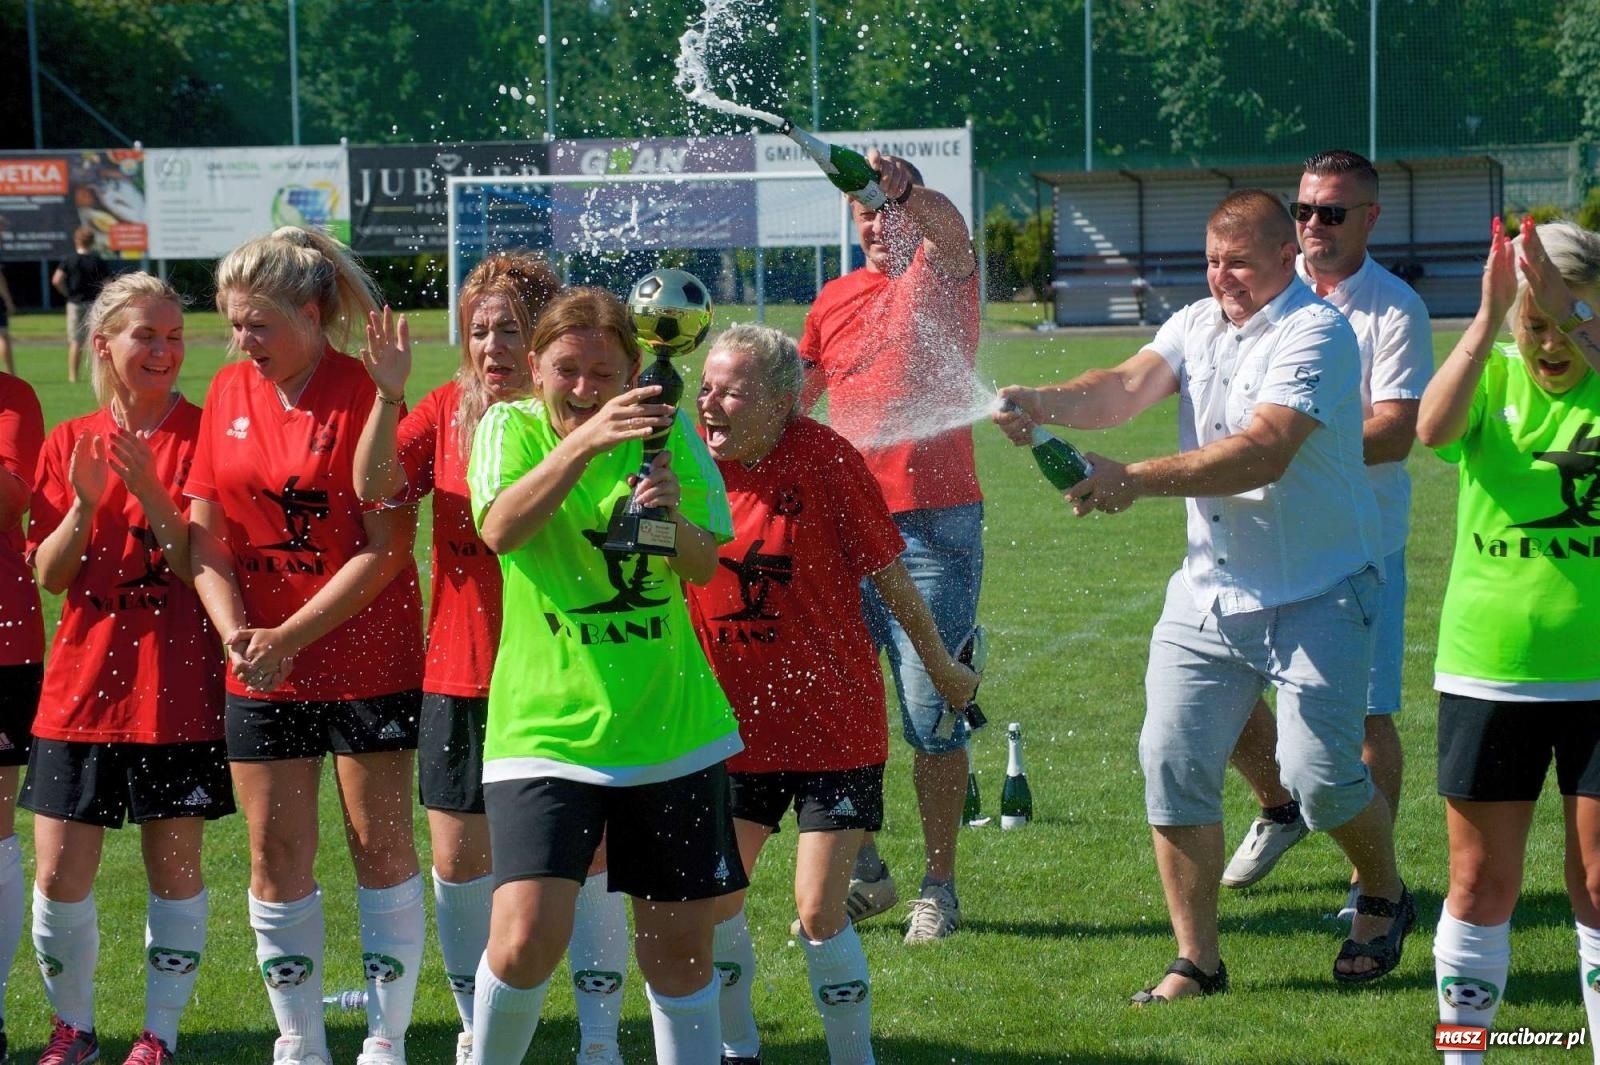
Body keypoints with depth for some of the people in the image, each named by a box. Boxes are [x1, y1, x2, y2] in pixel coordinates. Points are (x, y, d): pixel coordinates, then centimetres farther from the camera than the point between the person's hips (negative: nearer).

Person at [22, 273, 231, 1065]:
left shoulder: (203, 436, -2)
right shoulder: (70, 443, 6)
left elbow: (206, 566, -9)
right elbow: (49, 575, 3)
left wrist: (150, 492, -20)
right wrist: (84, 504, -14)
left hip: (177, 691, -2)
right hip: (82, 688, 3)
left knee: (175, 868, 4)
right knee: (59, 875, 2)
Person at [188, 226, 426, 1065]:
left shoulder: (364, 393, -11)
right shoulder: (229, 393, 5)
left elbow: (385, 548, -14)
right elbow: (205, 535, 7)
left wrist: (290, 638, -16)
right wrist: (237, 632, -10)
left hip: (368, 659, -5)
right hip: (261, 673, 5)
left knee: (381, 848, 1)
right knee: (275, 857, 5)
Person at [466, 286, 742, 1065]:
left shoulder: (665, 432, 3)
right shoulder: (511, 428, -3)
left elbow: (706, 568, -2)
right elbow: (500, 529, -24)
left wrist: (673, 520, -24)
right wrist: (583, 443, -36)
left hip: (670, 727, 3)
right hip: (544, 728, -3)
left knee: (679, 942, 8)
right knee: (525, 937, -16)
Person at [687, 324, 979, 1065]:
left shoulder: (824, 459, -14)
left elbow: (889, 577, -4)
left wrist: (942, 670, 6)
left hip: (833, 723, -4)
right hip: (734, 725, 4)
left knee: (819, 912, -7)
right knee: (712, 899, 5)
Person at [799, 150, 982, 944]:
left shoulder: (941, 275, 0)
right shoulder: (835, 300, 15)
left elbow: (950, 230, -24)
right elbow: (791, 402, 26)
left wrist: (909, 192, -45)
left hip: (935, 528, -5)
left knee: (930, 716, -4)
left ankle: (938, 887, 7)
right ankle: (862, 872, 17)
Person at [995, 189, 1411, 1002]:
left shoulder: (1315, 334, -14)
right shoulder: (1195, 326, 9)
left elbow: (1263, 452, -26)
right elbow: (1127, 388, -7)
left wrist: (1137, 479, -35)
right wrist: (1041, 403, -28)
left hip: (1315, 597, -6)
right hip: (1207, 593, 6)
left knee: (1320, 774, -8)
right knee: (1173, 764, -2)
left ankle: (1385, 898, 23)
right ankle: (1196, 961, 7)